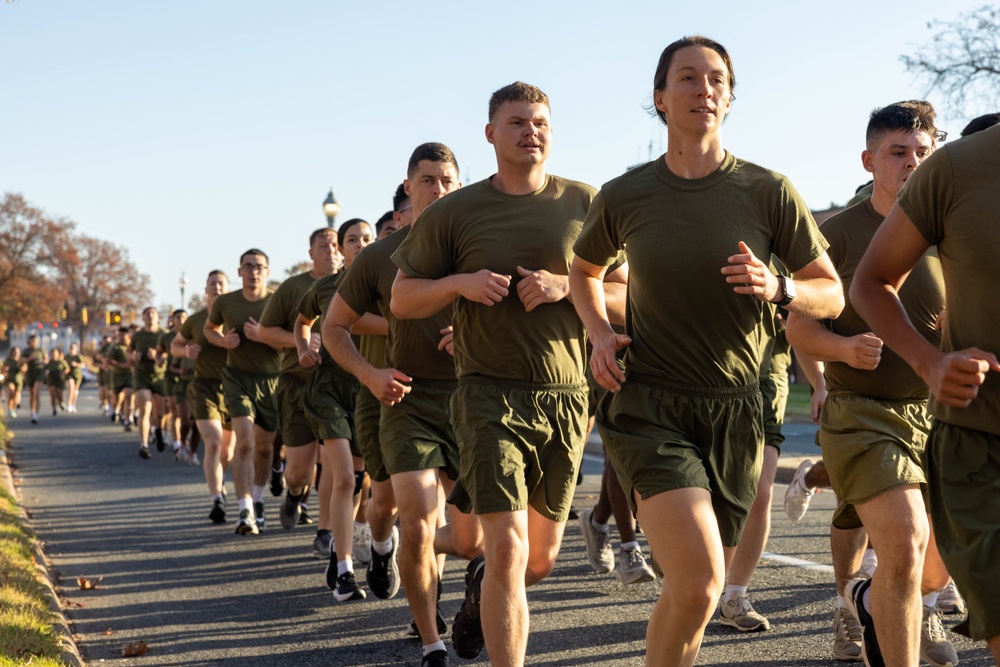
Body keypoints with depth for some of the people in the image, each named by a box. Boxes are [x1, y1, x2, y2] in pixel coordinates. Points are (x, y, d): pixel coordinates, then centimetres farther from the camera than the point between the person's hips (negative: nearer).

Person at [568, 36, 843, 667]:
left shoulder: (768, 192, -1)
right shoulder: (624, 197, 1)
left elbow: (832, 295, 5)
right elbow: (585, 270, 22)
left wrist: (779, 289, -16)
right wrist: (600, 335, 3)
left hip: (734, 411, 2)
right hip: (649, 405, -2)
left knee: (699, 589, 13)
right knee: (699, 583, -21)